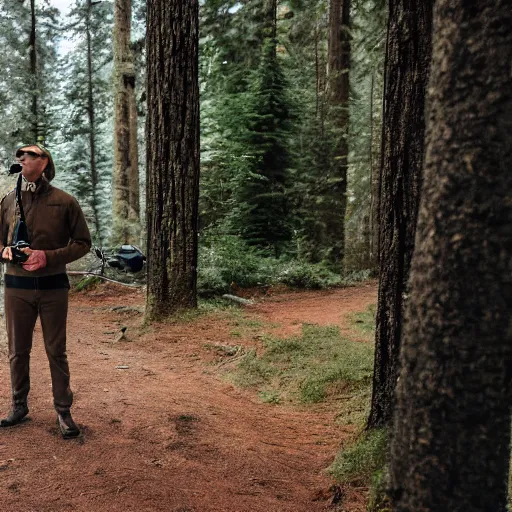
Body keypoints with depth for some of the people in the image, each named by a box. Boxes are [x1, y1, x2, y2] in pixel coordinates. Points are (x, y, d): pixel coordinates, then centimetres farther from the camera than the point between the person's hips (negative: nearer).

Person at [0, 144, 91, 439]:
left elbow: (83, 243, -3)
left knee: (56, 351, 5)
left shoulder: (64, 202, -5)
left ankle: (63, 411, 17)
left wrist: (49, 257, -16)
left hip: (53, 287, -3)